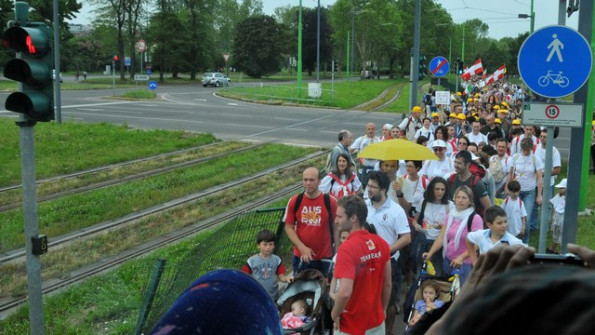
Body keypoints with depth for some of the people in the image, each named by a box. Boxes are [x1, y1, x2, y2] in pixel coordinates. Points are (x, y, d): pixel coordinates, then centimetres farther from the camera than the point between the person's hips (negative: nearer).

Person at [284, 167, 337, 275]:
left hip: (324, 257, -1)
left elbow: (336, 228, 1)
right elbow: (289, 227, 1)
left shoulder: (330, 201, -7)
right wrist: (302, 248, -11)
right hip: (301, 256, 1)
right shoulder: (294, 201, -4)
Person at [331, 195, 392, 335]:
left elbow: (345, 292, -30)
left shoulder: (347, 248, -23)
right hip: (377, 322, 6)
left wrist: (334, 315, -13)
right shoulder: (382, 243, -2)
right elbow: (388, 284, 5)